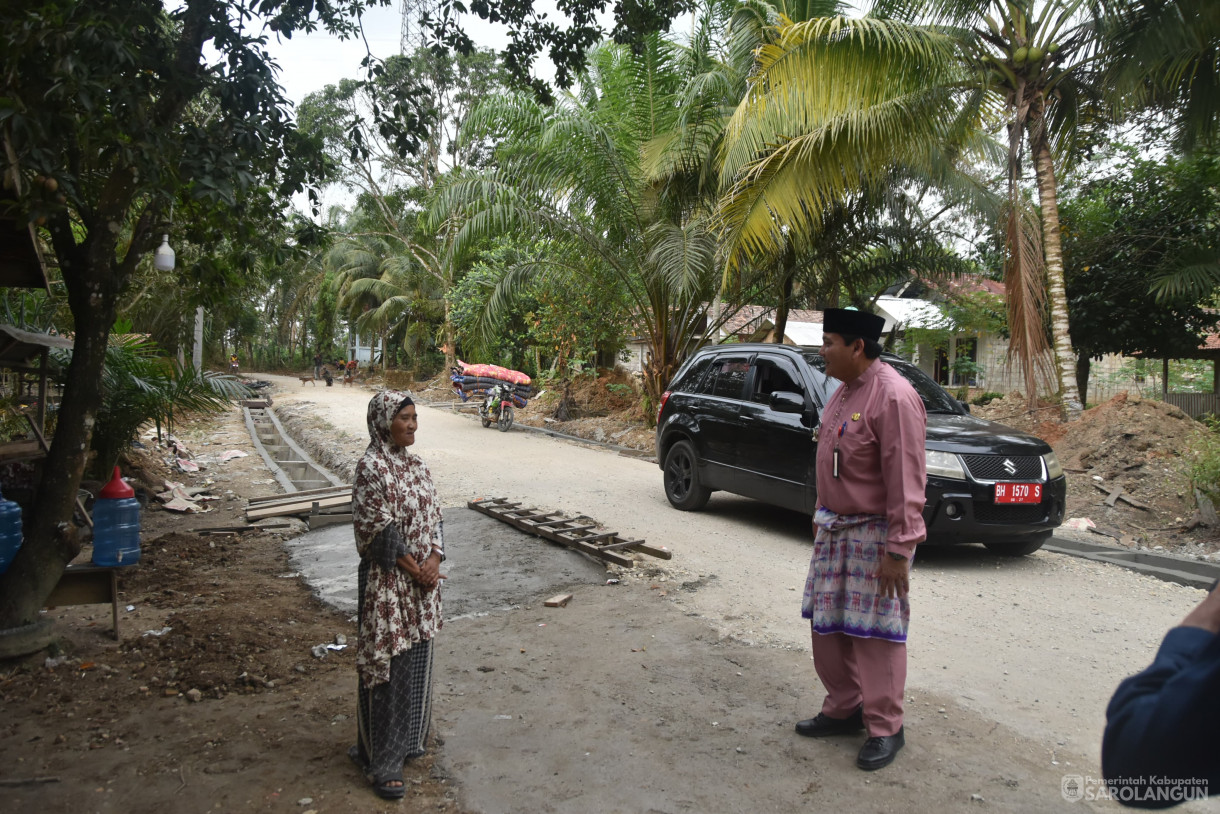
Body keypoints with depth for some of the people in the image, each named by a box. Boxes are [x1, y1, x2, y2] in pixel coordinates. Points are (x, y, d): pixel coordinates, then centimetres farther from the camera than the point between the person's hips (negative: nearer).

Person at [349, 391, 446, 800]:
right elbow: (381, 530, -17)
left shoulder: (416, 465, 8)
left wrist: (434, 560, -8)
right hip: (388, 581, -7)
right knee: (386, 663, 1)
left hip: (424, 577, 7)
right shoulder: (371, 467, -15)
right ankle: (382, 759, 15)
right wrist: (415, 571, -14)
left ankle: (406, 738, 35)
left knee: (416, 659, 16)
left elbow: (433, 517, 8)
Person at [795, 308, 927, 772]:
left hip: (874, 535, -9)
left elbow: (905, 482, -22)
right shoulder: (844, 391, 9)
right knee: (827, 626, 15)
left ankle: (885, 729, 18)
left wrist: (899, 550, -22)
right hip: (835, 529, 9)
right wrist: (822, 515, 19)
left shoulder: (893, 397, -20)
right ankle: (843, 709, 32)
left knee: (875, 634, 2)